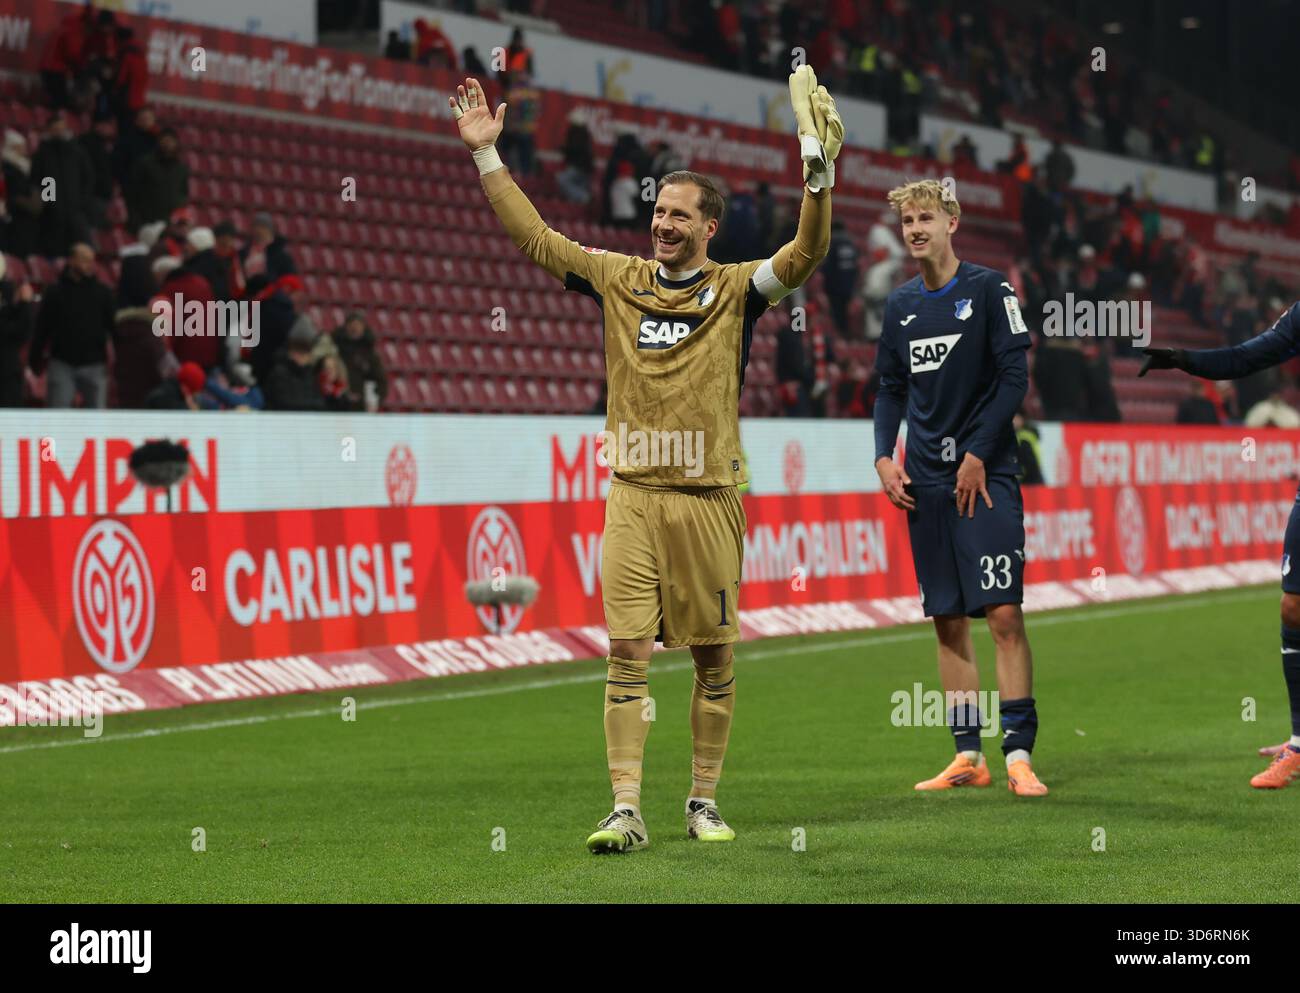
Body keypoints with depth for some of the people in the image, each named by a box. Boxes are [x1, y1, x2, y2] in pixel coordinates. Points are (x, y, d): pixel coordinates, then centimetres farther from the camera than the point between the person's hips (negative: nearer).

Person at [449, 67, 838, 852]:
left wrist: (820, 177, -27)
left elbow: (806, 256, -12)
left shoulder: (736, 290, 2)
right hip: (634, 493, 1)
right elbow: (534, 237, 10)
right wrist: (487, 154, 6)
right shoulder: (621, 280, 8)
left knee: (714, 656, 5)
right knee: (627, 652, -6)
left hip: (708, 498, -1)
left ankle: (705, 801, 17)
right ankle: (626, 809, -6)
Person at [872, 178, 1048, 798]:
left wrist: (978, 455, -12)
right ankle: (968, 756, 10)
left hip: (985, 475, -5)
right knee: (947, 621, 5)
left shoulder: (988, 288, -3)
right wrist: (884, 456, 4)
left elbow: (1014, 377, -7)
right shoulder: (901, 304, 13)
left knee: (1003, 613, -11)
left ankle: (1018, 754, -9)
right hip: (926, 483, 5)